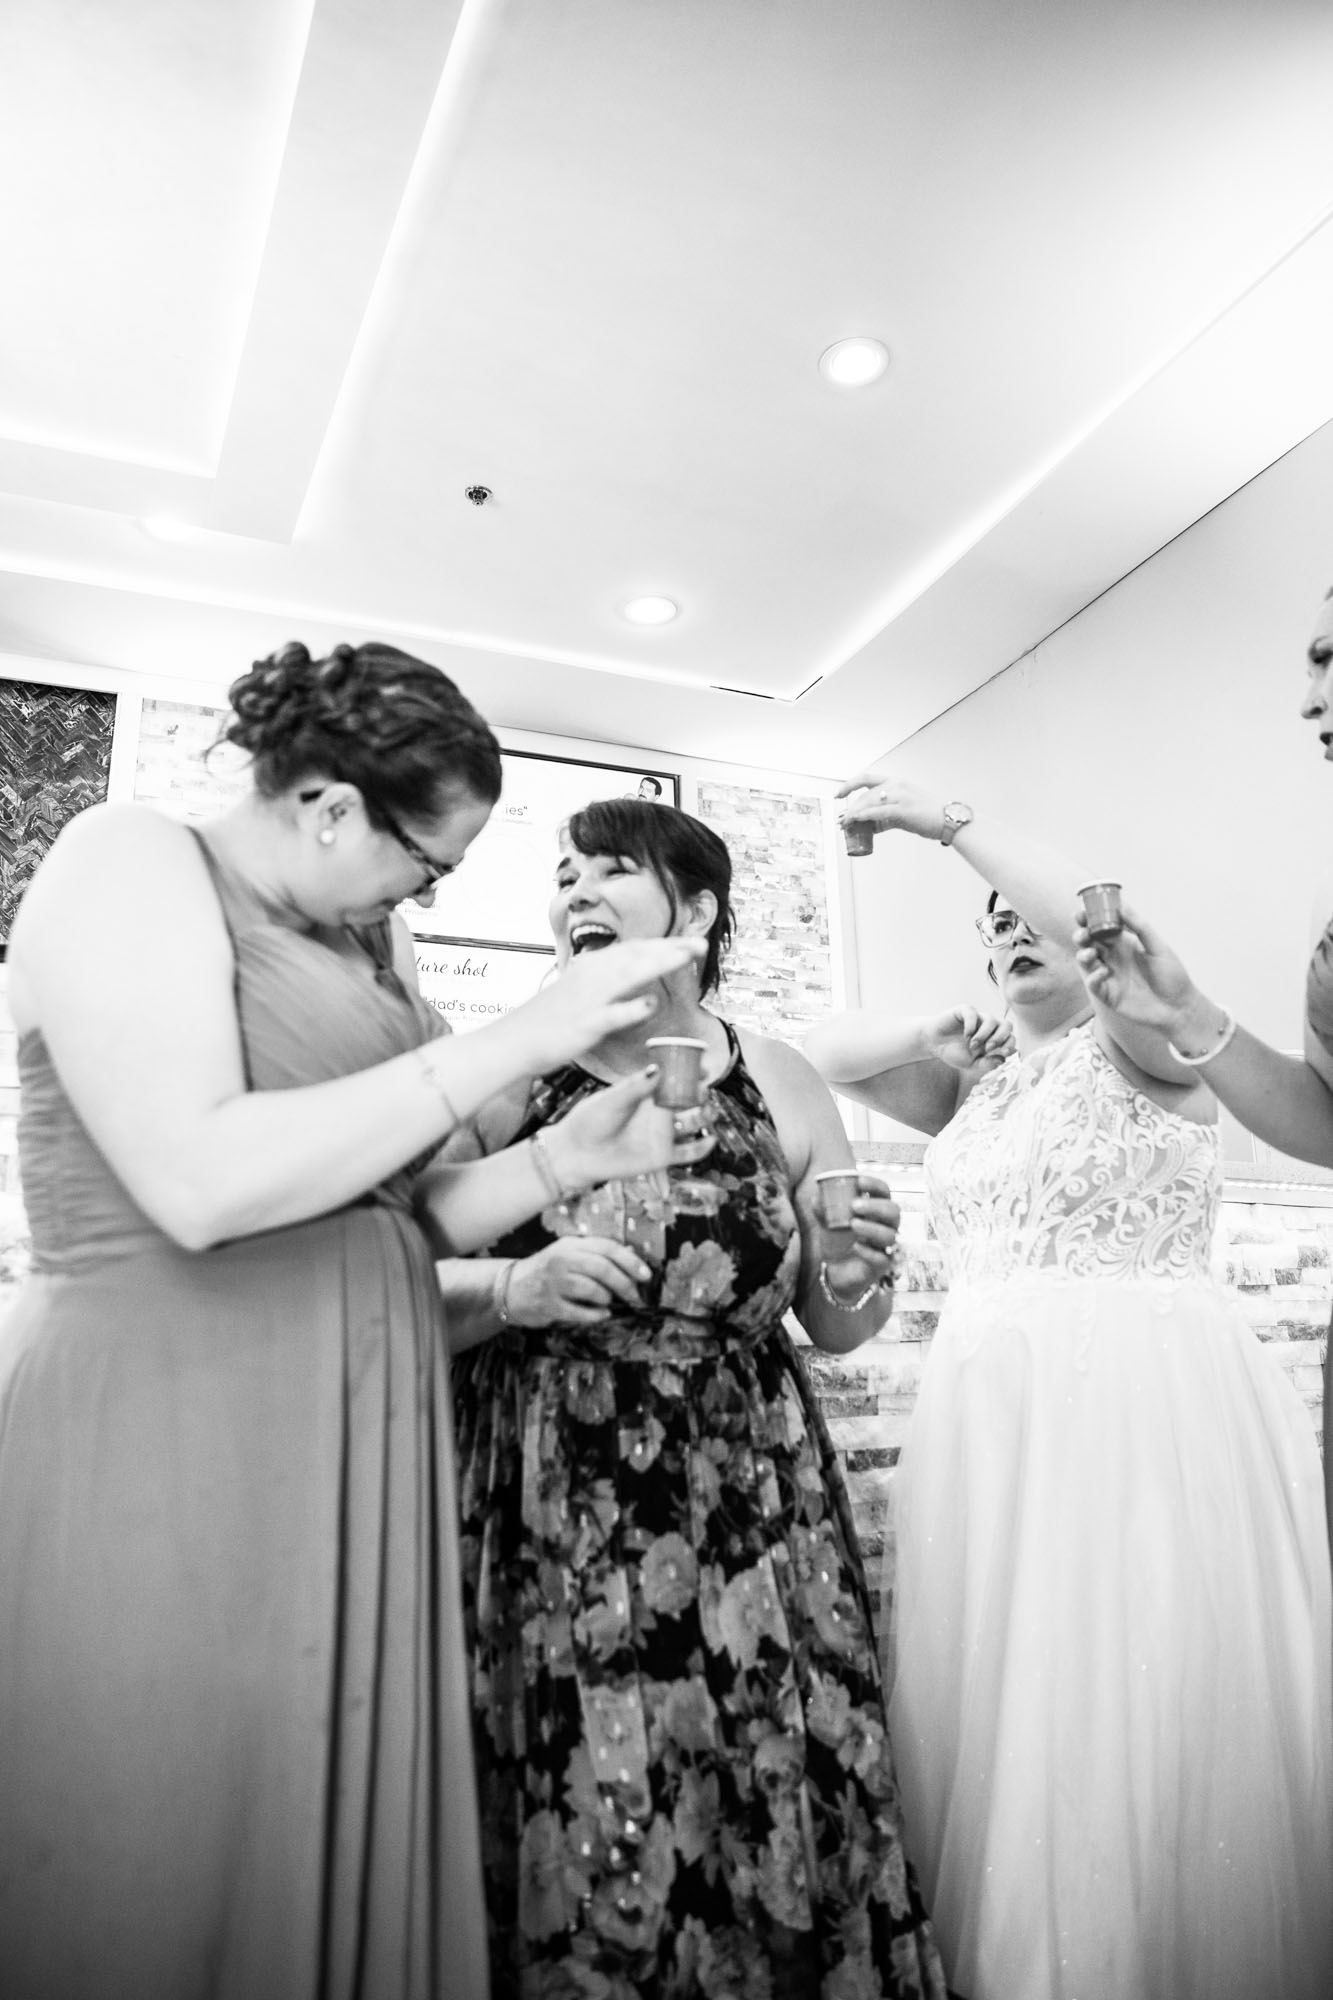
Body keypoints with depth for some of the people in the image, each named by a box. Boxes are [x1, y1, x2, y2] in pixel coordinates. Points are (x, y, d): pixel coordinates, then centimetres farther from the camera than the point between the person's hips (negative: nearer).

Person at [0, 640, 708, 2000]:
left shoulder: (367, 943, 14)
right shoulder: (130, 861, -7)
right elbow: (200, 1181, -23)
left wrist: (562, 1163, 3)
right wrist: (516, 1043, -19)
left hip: (349, 1449, 8)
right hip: (162, 1448, -7)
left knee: (342, 1863, 12)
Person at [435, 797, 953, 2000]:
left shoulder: (781, 1087, 3)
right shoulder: (500, 1075, -2)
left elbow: (835, 1333, 11)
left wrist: (856, 1282, -10)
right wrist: (509, 1289, -19)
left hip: (751, 1524, 2)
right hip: (548, 1529, -1)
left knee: (779, 1835, 4)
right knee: (572, 1849, 3)